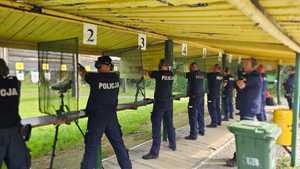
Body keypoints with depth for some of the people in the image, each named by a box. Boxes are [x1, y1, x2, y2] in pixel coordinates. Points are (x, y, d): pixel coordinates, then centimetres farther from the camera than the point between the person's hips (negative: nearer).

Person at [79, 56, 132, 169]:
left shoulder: (95, 77, -10)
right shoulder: (116, 77, 2)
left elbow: (83, 74, 8)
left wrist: (80, 67, 29)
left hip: (96, 117, -5)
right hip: (112, 117, 5)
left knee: (91, 148, 1)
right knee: (119, 145, 15)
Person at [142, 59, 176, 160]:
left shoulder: (158, 73, -10)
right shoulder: (171, 74, 4)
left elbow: (148, 74, 8)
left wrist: (145, 71, 30)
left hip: (159, 103, -6)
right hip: (169, 102, 6)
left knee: (156, 126, -4)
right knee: (169, 124, 19)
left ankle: (154, 152, -3)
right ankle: (173, 145, 32)